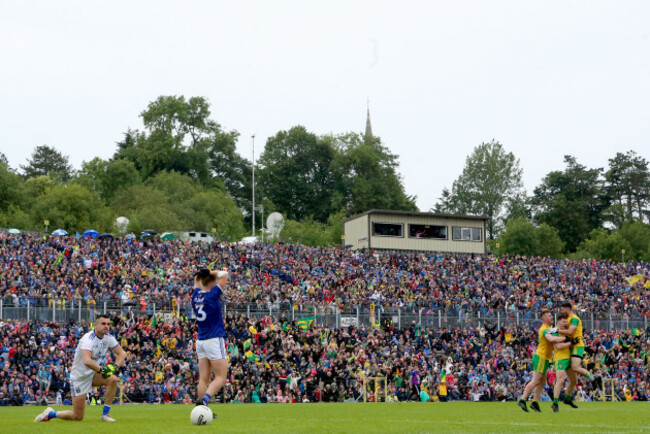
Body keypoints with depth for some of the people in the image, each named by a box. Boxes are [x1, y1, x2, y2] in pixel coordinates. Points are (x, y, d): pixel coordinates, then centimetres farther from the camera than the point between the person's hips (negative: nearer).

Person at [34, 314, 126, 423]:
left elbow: (122, 353, 1)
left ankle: (105, 414, -12)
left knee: (113, 379, -24)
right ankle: (50, 414, 22)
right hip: (79, 376, -7)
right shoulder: (88, 339, -26)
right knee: (77, 417, -5)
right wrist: (101, 370, -40)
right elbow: (87, 361, -42)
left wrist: (115, 366, -17)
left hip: (94, 373, 7)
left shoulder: (109, 338, -3)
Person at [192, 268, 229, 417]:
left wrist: (201, 274, 13)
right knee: (221, 377, -5)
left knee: (204, 378, 4)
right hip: (214, 339, -7)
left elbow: (196, 280, 28)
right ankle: (204, 400, -24)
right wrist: (211, 273, 4)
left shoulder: (196, 294, 7)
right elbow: (224, 275, -6)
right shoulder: (212, 295, -10)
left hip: (200, 341, 7)